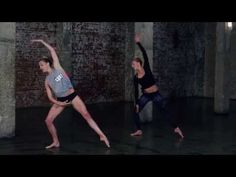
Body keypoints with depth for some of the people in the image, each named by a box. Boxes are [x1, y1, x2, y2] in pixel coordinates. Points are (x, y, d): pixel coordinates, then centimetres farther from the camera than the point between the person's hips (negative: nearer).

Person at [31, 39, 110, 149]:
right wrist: (59, 103, -9)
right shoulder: (47, 81, 8)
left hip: (72, 96, -4)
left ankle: (102, 135, -12)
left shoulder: (57, 67, 2)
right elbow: (50, 97, 7)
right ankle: (56, 142, 12)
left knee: (86, 115, -12)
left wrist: (42, 41, 3)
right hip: (60, 100, 4)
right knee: (48, 120, -3)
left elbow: (52, 50, 0)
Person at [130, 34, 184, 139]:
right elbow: (136, 91, -2)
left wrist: (138, 43, -25)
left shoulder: (146, 69, -13)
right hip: (145, 95, 4)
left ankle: (176, 128, 7)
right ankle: (139, 130, 9)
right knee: (135, 111, -2)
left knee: (166, 111, -2)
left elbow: (145, 55, -21)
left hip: (155, 94, -4)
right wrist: (136, 103, -5)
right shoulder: (136, 77, -5)